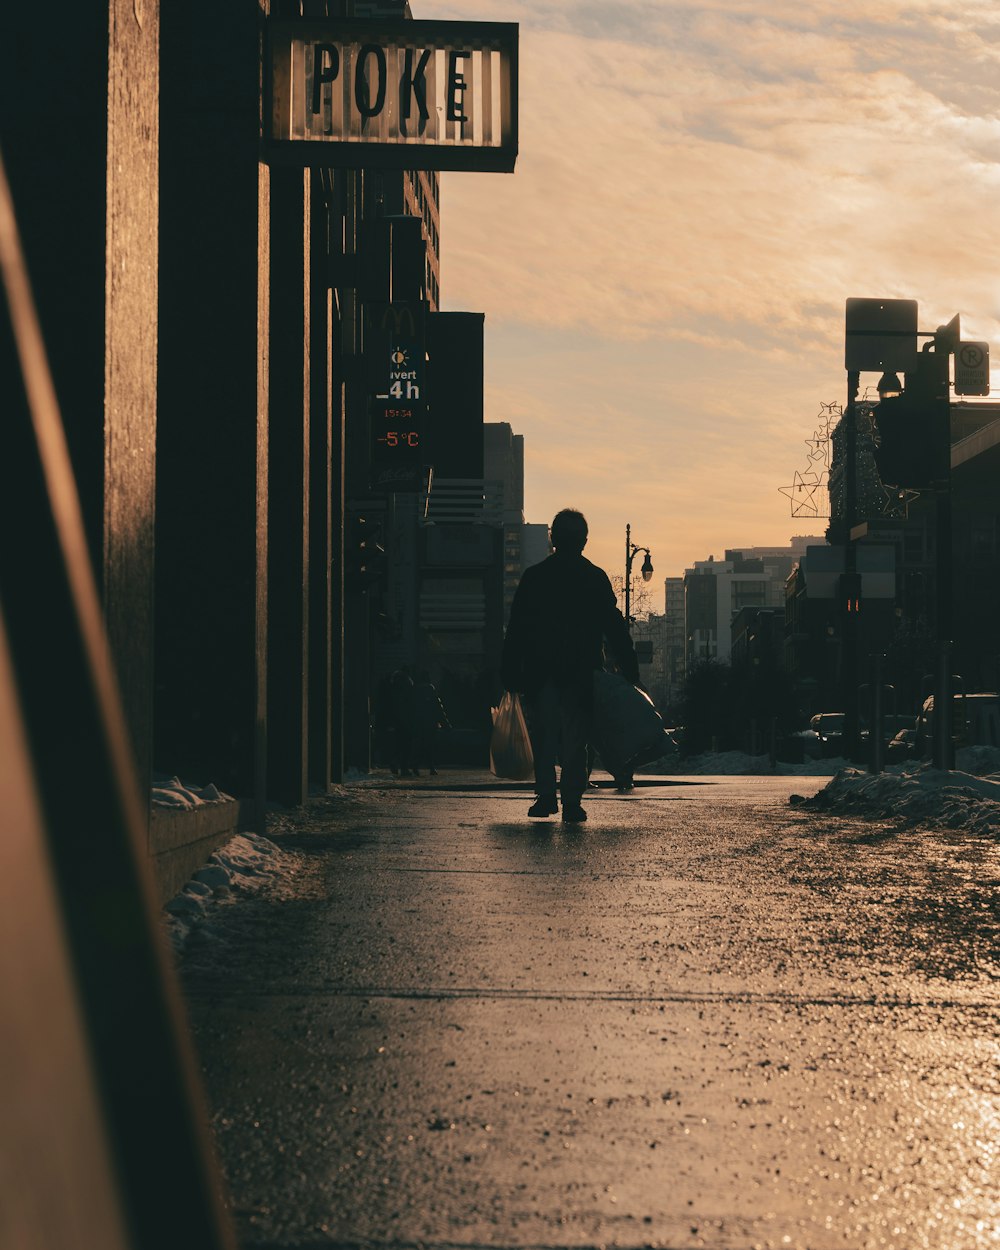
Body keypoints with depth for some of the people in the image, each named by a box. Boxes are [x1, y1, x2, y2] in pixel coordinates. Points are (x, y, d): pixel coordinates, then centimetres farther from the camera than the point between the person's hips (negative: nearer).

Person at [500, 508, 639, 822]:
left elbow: (516, 630, 2)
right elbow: (615, 628, 1)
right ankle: (571, 802, -1)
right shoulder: (596, 578, 0)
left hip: (540, 674, 0)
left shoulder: (533, 576, 2)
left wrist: (510, 674, 6)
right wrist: (630, 671, 4)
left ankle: (545, 796, 1)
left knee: (543, 739, 9)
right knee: (575, 741, 4)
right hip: (581, 675, 0)